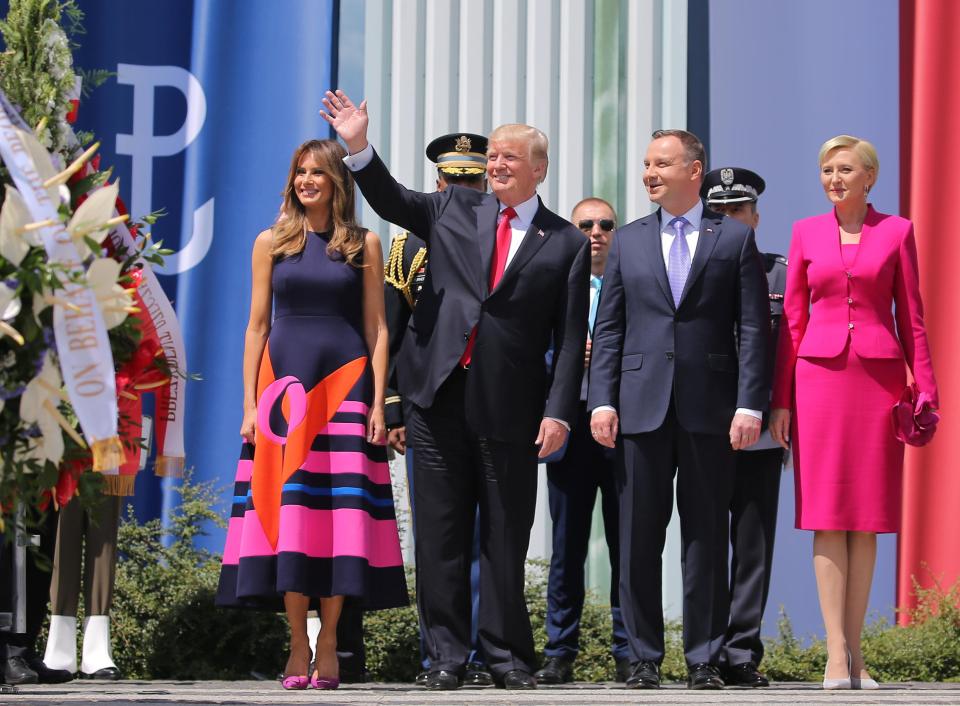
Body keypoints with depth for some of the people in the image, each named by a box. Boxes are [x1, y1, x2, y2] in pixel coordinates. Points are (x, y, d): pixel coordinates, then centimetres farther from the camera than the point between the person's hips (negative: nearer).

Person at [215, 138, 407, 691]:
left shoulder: (364, 245, 7)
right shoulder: (272, 244, 9)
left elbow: (377, 329, 5)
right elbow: (257, 326, 9)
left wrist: (378, 403, -3)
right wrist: (250, 404, 2)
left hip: (345, 383, -1)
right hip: (284, 382, 1)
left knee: (339, 510, -4)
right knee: (287, 509, -4)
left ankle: (328, 647, 0)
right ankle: (298, 649, 1)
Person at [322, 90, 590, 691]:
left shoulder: (567, 244, 4)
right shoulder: (456, 211, 12)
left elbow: (571, 339, 1)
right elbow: (390, 200, 11)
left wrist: (559, 411, -7)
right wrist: (359, 146, -6)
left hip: (510, 410, -2)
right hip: (442, 398, 2)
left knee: (505, 538, 3)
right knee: (441, 533, 3)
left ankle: (507, 654, 11)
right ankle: (447, 654, 8)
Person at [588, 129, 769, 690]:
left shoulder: (735, 238, 5)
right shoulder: (628, 242, 13)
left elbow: (753, 328, 1)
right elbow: (608, 329, 10)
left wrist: (749, 405, -8)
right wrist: (603, 401, 0)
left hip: (709, 410, -2)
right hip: (642, 407, 2)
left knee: (707, 538, 2)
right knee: (639, 538, 3)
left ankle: (705, 659, 7)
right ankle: (644, 658, 9)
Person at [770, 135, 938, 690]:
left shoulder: (897, 232, 6)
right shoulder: (806, 233, 9)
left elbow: (910, 317, 6)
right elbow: (793, 321, 9)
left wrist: (926, 389, -1)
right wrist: (781, 399, 4)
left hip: (879, 378, 0)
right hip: (820, 376, 0)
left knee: (868, 518, 1)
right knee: (828, 517, -4)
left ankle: (855, 652, 6)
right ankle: (837, 652, -5)